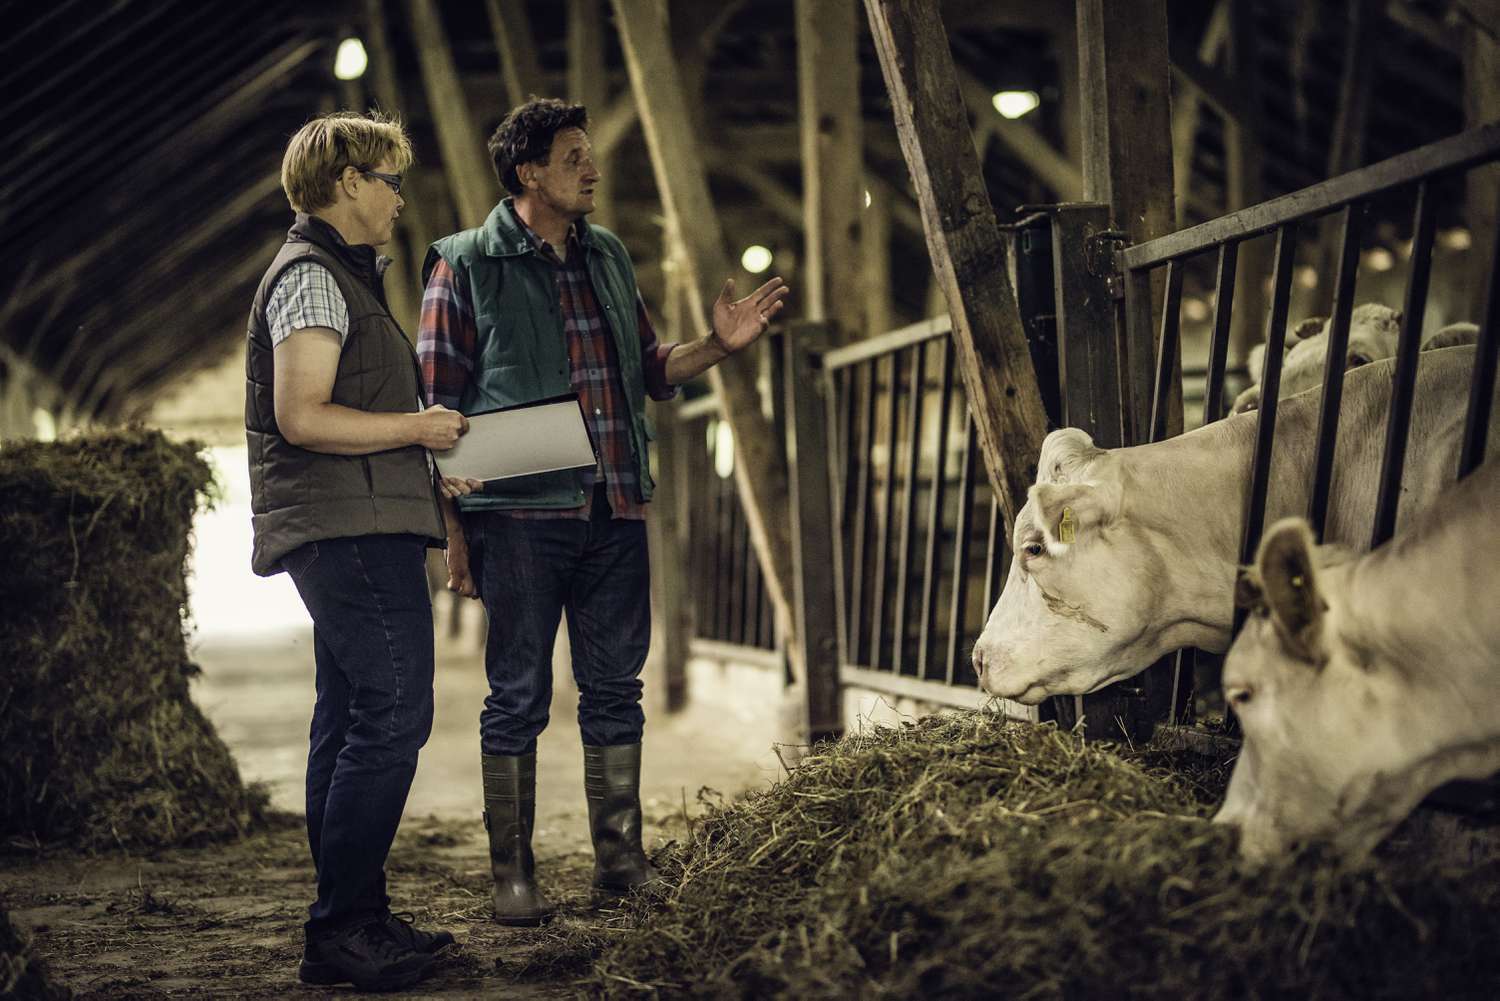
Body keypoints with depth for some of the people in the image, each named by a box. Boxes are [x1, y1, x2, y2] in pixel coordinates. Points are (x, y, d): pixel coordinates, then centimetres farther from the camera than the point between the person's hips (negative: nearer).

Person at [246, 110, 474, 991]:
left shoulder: (340, 275, 24)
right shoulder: (312, 276, -8)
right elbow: (302, 417, -18)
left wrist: (426, 462, 19)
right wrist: (416, 428, -10)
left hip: (358, 530, 11)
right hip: (353, 529, -11)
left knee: (352, 720, 10)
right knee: (394, 711, -14)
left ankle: (353, 920, 14)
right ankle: (343, 928, -12)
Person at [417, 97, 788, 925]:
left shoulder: (608, 257, 15)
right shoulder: (466, 265, -1)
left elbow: (647, 369, 23)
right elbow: (437, 406, -4)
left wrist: (718, 345, 5)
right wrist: (452, 527, -9)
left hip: (614, 512, 5)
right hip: (519, 513, -5)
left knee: (616, 688, 9)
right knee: (518, 696, 1)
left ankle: (620, 859, 19)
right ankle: (512, 874, 11)